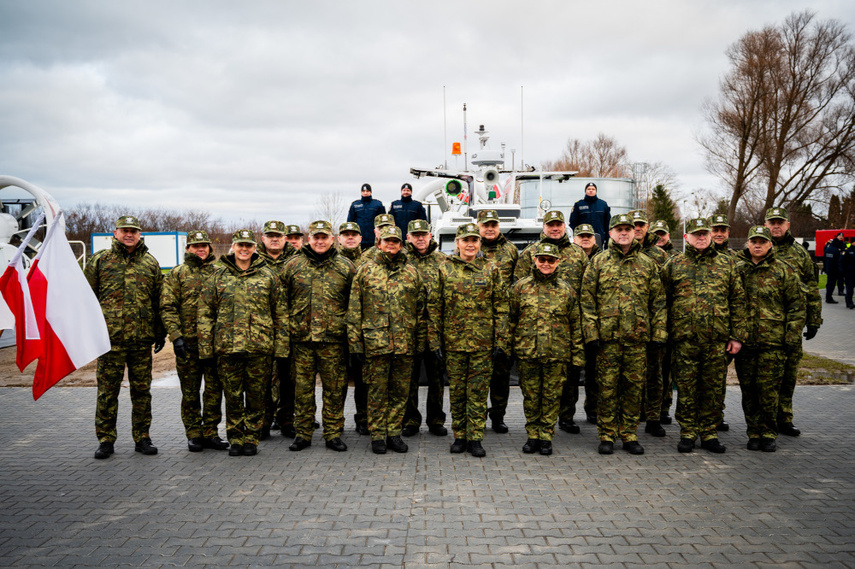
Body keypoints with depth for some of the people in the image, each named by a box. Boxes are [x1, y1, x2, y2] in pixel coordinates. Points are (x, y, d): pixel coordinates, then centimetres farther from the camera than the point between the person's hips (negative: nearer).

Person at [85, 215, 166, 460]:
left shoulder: (150, 263, 11)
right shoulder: (99, 260, 6)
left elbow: (159, 301, 12)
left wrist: (160, 333, 9)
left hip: (142, 339, 2)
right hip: (110, 338, -1)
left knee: (142, 389, 7)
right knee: (107, 390, 4)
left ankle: (142, 438, 18)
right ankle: (105, 440, 15)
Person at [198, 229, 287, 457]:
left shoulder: (268, 275, 6)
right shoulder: (218, 276, 8)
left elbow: (280, 313, 6)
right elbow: (205, 313, 7)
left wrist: (281, 345, 0)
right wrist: (205, 345, 0)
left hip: (260, 347, -1)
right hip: (227, 347, 1)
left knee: (256, 395, 6)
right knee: (232, 396, 7)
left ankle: (252, 438, 18)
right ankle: (235, 439, 19)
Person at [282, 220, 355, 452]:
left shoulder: (345, 267, 6)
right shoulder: (293, 265, 8)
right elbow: (282, 301, 12)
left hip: (333, 339, -1)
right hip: (301, 337, 1)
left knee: (334, 388, 4)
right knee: (302, 387, 7)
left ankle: (333, 433, 15)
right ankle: (303, 433, 18)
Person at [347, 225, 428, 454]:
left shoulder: (412, 272, 10)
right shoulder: (365, 271, 5)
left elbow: (421, 309, 12)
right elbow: (354, 309, 3)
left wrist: (421, 340, 7)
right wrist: (355, 341, -3)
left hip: (405, 343, 2)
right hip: (375, 341, -2)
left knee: (400, 391, 8)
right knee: (377, 391, 3)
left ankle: (394, 433, 19)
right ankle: (377, 435, 14)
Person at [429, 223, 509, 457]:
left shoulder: (491, 270, 3)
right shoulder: (444, 270, 3)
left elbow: (501, 307, 3)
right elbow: (434, 307, 4)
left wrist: (501, 341, -3)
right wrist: (435, 340, -1)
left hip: (483, 342, -1)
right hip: (453, 341, 1)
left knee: (478, 391, 3)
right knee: (457, 391, 8)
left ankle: (475, 438, 11)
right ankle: (459, 436, 20)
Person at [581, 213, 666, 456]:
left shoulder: (647, 264, 11)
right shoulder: (598, 262, 5)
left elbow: (658, 301, 11)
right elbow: (587, 300, 1)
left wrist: (659, 332, 4)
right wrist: (591, 333, -7)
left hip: (638, 337, 2)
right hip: (607, 336, -2)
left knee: (634, 386, 6)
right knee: (607, 387, 2)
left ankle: (629, 435, 17)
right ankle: (607, 436, 12)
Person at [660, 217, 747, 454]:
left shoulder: (726, 264, 9)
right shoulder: (673, 264, 7)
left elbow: (738, 300, 8)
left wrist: (737, 335, 3)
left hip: (717, 339, 1)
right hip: (685, 338, -1)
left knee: (714, 388, 7)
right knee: (686, 388, 4)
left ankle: (709, 433, 19)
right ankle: (687, 433, 16)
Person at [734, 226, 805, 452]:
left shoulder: (783, 271, 4)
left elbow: (796, 306, 5)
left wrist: (792, 335, -3)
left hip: (773, 341, -2)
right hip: (744, 340, 2)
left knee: (768, 388, -2)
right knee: (748, 389, 7)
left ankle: (768, 434, 11)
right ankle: (754, 433, 18)